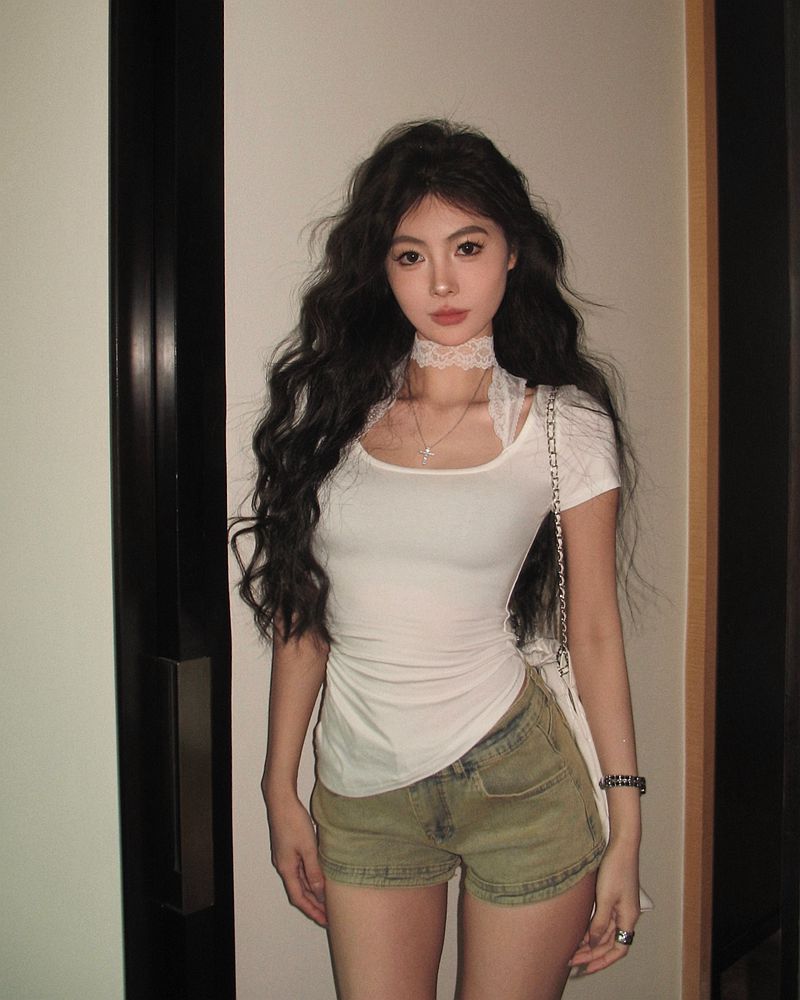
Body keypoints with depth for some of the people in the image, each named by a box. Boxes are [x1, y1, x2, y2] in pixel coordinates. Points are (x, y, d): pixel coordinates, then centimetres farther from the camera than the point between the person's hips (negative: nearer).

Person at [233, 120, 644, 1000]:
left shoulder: (565, 425, -5)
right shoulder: (329, 405, -1)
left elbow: (594, 631, -2)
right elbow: (299, 613, 3)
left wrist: (625, 831, -1)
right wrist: (281, 792, 6)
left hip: (517, 783, -1)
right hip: (359, 796, 2)